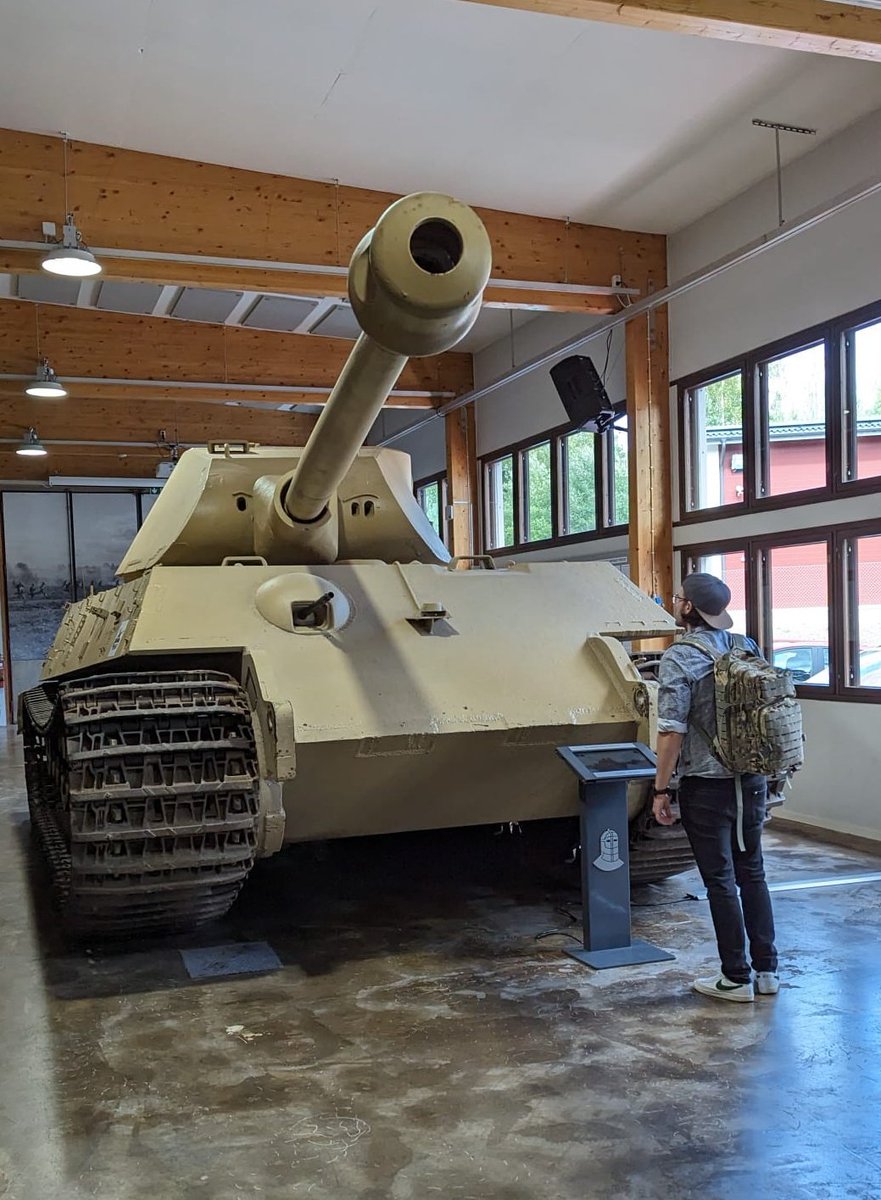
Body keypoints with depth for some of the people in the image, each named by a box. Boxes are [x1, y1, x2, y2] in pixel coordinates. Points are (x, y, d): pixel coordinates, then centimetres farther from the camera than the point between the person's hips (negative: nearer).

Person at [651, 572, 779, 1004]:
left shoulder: (679, 658, -14)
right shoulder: (748, 648, 5)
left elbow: (672, 731, -17)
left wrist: (661, 789, -9)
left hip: (706, 787, -6)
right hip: (752, 781, 6)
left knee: (720, 881, 4)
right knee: (752, 873, 16)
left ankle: (736, 979, 13)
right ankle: (767, 970, 23)